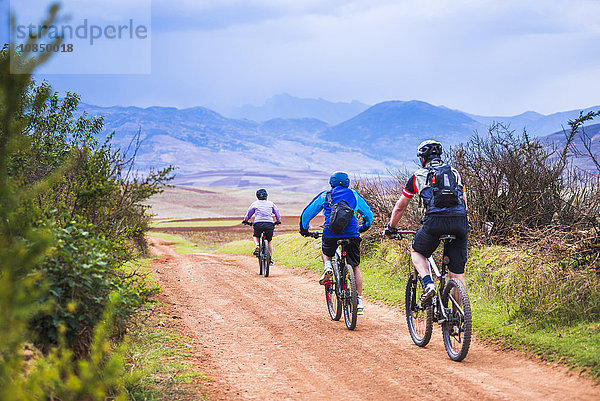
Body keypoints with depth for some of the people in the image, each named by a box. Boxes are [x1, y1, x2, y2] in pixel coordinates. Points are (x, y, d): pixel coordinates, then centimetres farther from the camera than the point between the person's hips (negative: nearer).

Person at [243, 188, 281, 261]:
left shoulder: (255, 203, 11)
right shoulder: (271, 203, 14)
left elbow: (249, 213, 20)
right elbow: (277, 212, 23)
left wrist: (245, 220, 39)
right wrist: (278, 221, 41)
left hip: (258, 224, -1)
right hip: (269, 224, 1)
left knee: (255, 236, 28)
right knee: (269, 241, 20)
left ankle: (257, 245, -3)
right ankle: (271, 258, 15)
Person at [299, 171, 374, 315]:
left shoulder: (325, 195, 15)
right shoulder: (354, 194, 17)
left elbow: (307, 212, 16)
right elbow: (369, 213, 24)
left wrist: (304, 228, 31)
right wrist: (365, 226, 42)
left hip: (331, 234, 0)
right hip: (352, 234, 0)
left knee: (326, 251, 33)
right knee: (355, 267, 11)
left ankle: (327, 266, 1)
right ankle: (359, 301, 6)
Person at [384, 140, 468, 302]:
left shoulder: (418, 176, 19)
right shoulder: (455, 173, 26)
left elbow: (400, 207, 26)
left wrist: (390, 228, 40)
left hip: (435, 221, -2)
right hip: (460, 222, 3)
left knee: (416, 252, 25)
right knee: (457, 273, 12)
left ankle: (428, 284, 1)